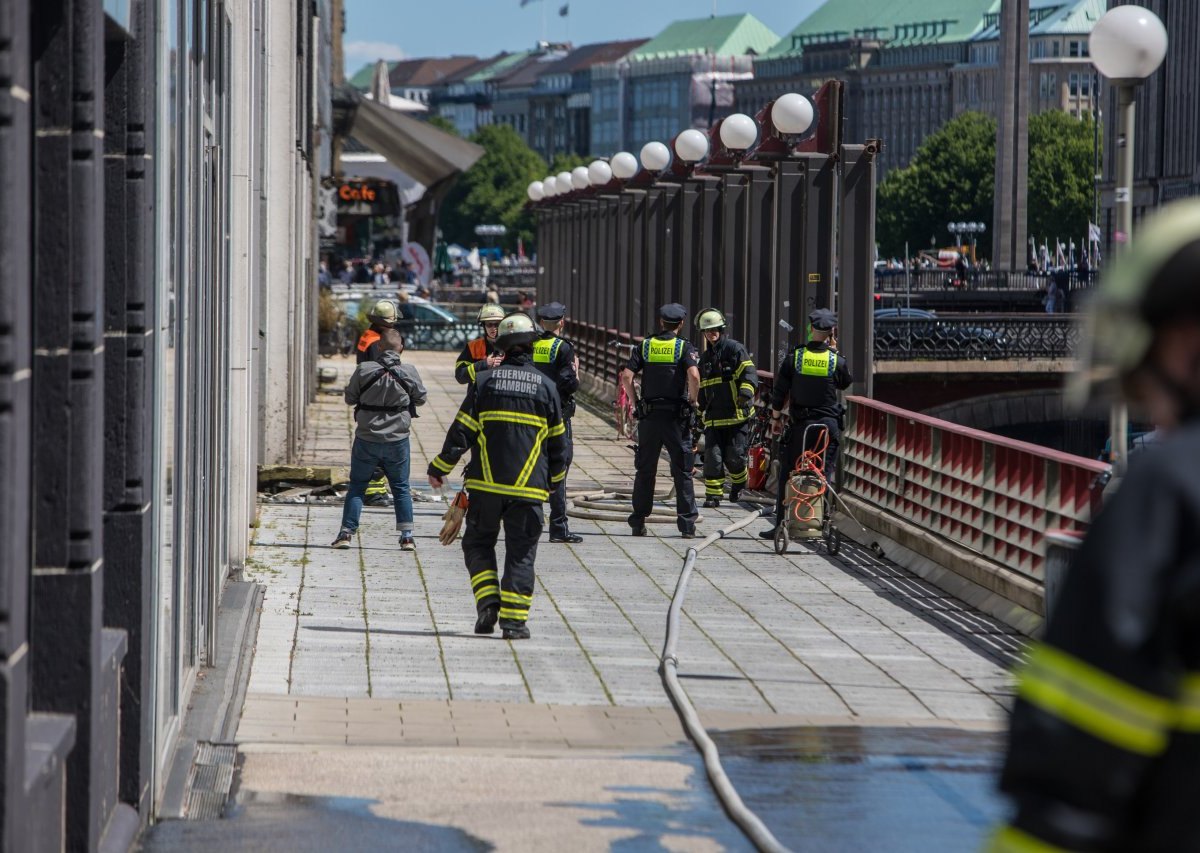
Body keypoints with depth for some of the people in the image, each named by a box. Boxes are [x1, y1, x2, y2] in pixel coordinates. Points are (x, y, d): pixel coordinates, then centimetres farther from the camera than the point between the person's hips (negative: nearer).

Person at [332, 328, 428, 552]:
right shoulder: (409, 372, -8)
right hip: (397, 440, 0)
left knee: (357, 486, 11)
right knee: (401, 487, 13)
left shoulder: (364, 370, -10)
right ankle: (407, 536, 8)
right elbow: (421, 398, 6)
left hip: (366, 440, 0)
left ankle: (346, 532, 6)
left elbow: (349, 398, 1)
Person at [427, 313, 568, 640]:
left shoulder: (484, 380, -1)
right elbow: (557, 441, 9)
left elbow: (461, 431, -2)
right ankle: (514, 618, -1)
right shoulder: (545, 386, 3)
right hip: (528, 487, 0)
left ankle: (487, 603, -2)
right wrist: (554, 478, 23)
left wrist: (439, 468, 8)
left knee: (478, 543, 14)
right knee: (521, 551, 5)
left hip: (486, 483, 0)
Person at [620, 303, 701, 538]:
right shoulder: (685, 348, -3)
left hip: (649, 415, 2)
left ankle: (638, 522, 12)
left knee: (645, 470, 10)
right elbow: (694, 375, -20)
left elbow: (626, 376, -4)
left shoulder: (645, 346, 5)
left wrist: (636, 402, 6)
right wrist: (693, 401, -4)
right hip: (677, 417, -2)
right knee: (682, 471, 4)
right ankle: (687, 523, 1)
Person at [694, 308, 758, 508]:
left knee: (735, 457, -2)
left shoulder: (734, 349, -3)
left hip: (737, 415, -5)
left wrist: (746, 392, -30)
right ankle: (713, 494, 2)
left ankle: (738, 482, 27)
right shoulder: (705, 357, 19)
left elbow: (749, 373, -13)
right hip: (714, 416, 5)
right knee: (712, 456, -5)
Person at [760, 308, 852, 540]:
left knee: (788, 476, 4)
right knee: (824, 476, 6)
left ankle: (781, 525, 2)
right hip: (829, 424, 1)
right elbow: (845, 384, 18)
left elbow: (779, 391, -1)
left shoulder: (794, 357, -4)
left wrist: (775, 418, 12)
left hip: (800, 424, 0)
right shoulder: (836, 360, -3)